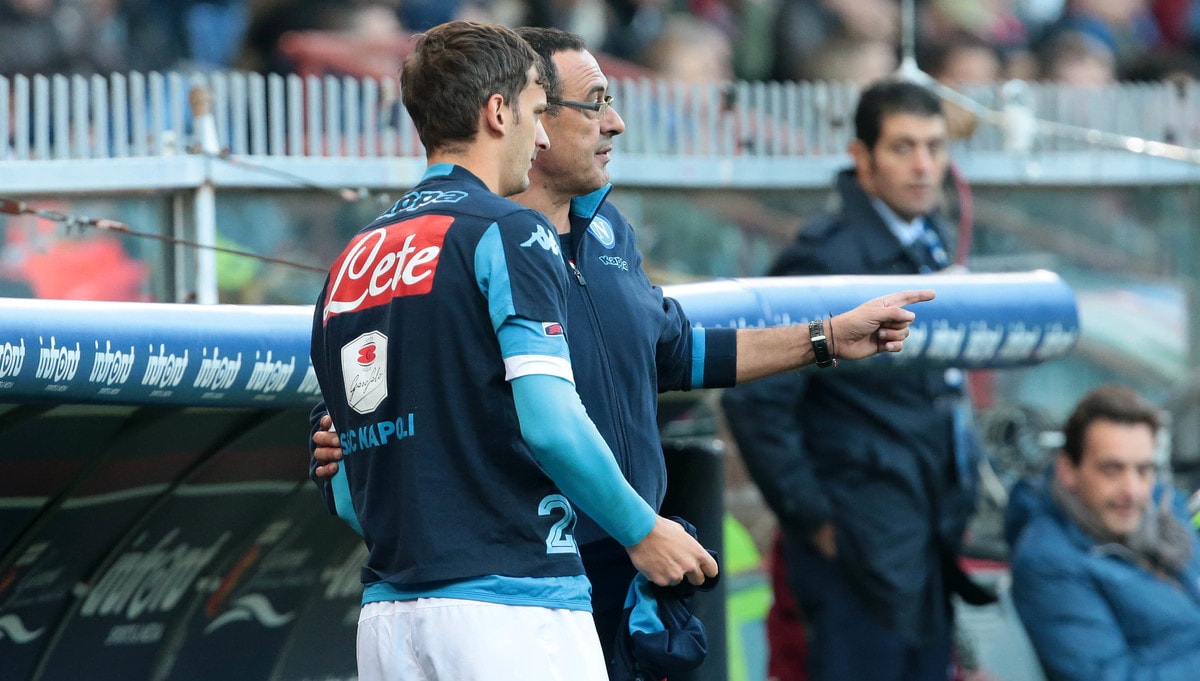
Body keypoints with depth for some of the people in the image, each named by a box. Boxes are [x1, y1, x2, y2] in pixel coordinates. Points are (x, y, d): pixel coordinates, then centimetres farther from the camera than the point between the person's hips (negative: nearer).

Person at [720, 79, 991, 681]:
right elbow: (753, 400, -16)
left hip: (931, 539, 8)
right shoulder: (828, 257, -13)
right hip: (865, 543, -8)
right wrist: (812, 521, -14)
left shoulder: (929, 244, 13)